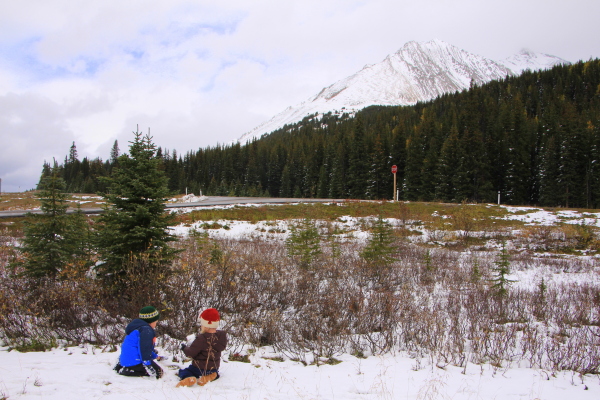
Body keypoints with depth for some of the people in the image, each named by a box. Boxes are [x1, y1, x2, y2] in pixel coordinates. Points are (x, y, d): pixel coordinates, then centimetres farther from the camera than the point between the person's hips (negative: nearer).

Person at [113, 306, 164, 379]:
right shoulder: (146, 330, -13)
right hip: (134, 361, -11)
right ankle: (127, 371, -15)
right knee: (158, 372, -10)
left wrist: (156, 356, 39)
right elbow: (144, 349, -22)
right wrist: (148, 366, -23)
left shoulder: (138, 327, 21)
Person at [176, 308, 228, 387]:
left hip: (199, 368, -5)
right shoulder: (221, 336, -9)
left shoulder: (201, 339, -28)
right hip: (214, 367, 6)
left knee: (182, 372, 13)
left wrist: (184, 347, 2)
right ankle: (211, 375, 6)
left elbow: (191, 353, -20)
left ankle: (188, 378, -19)